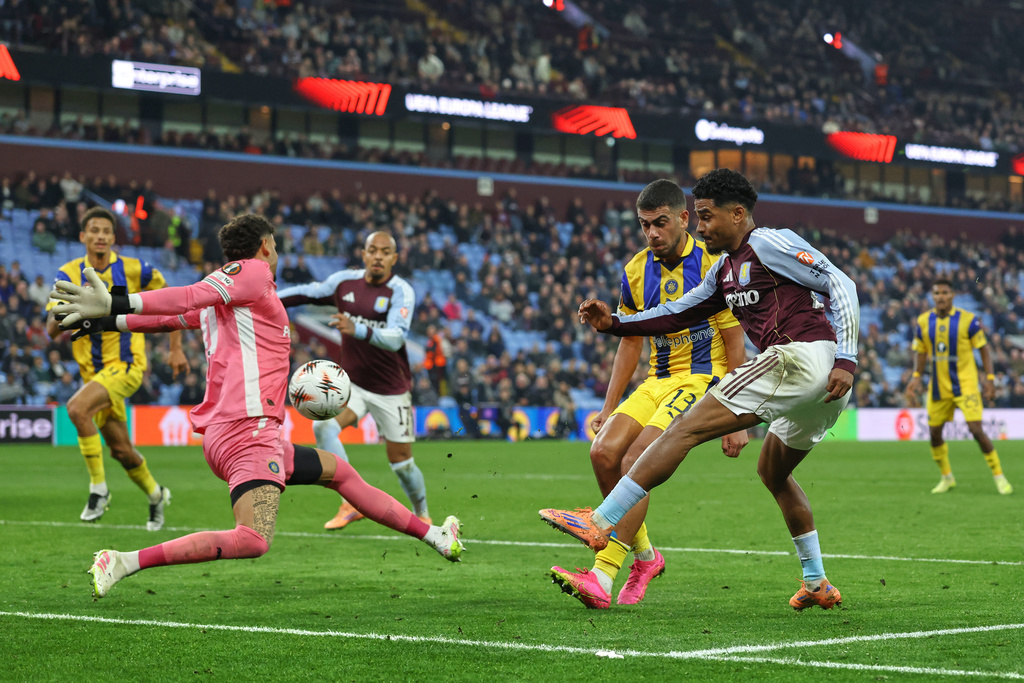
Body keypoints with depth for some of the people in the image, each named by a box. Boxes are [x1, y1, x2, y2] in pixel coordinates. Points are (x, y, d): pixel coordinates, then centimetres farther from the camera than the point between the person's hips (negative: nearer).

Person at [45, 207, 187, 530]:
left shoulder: (133, 270, -7)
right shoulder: (69, 274, -2)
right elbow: (51, 330, -9)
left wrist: (176, 349, 5)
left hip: (126, 364, -4)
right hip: (93, 370, 4)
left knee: (77, 408, -30)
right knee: (121, 450, 11)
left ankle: (98, 488, -18)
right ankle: (155, 494, 39)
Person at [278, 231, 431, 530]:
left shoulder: (401, 292, -17)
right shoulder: (345, 281, -3)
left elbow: (395, 338, -32)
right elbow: (309, 292, 15)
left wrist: (358, 330, -48)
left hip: (391, 390, -3)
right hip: (351, 382, 3)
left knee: (400, 460, 2)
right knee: (323, 426, -23)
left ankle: (422, 515, 31)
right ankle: (351, 503, -17)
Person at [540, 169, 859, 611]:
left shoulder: (769, 243, -1)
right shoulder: (726, 270, 26)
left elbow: (841, 285, -6)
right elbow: (679, 314, 28)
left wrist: (845, 360, -15)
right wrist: (615, 324, 16)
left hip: (798, 356, -10)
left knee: (685, 429, -12)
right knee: (774, 473, 29)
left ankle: (600, 522, -15)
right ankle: (817, 584, 31)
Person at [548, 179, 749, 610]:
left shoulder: (714, 267, -11)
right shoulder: (635, 272, 6)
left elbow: (735, 346, -8)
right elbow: (630, 341, 17)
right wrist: (609, 408, 13)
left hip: (702, 380, -6)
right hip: (657, 381, 6)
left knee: (635, 463, -23)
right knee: (603, 452, -14)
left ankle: (602, 578, -26)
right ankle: (645, 557, 4)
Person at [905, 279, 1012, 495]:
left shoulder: (968, 320, -9)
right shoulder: (923, 322, 1)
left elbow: (983, 348, -2)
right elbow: (921, 352, 13)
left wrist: (990, 378, -9)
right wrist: (916, 376, -1)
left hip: (965, 384, -4)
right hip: (938, 386, 4)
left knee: (976, 429, -14)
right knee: (934, 432, 4)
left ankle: (999, 476, -1)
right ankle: (947, 477, 25)